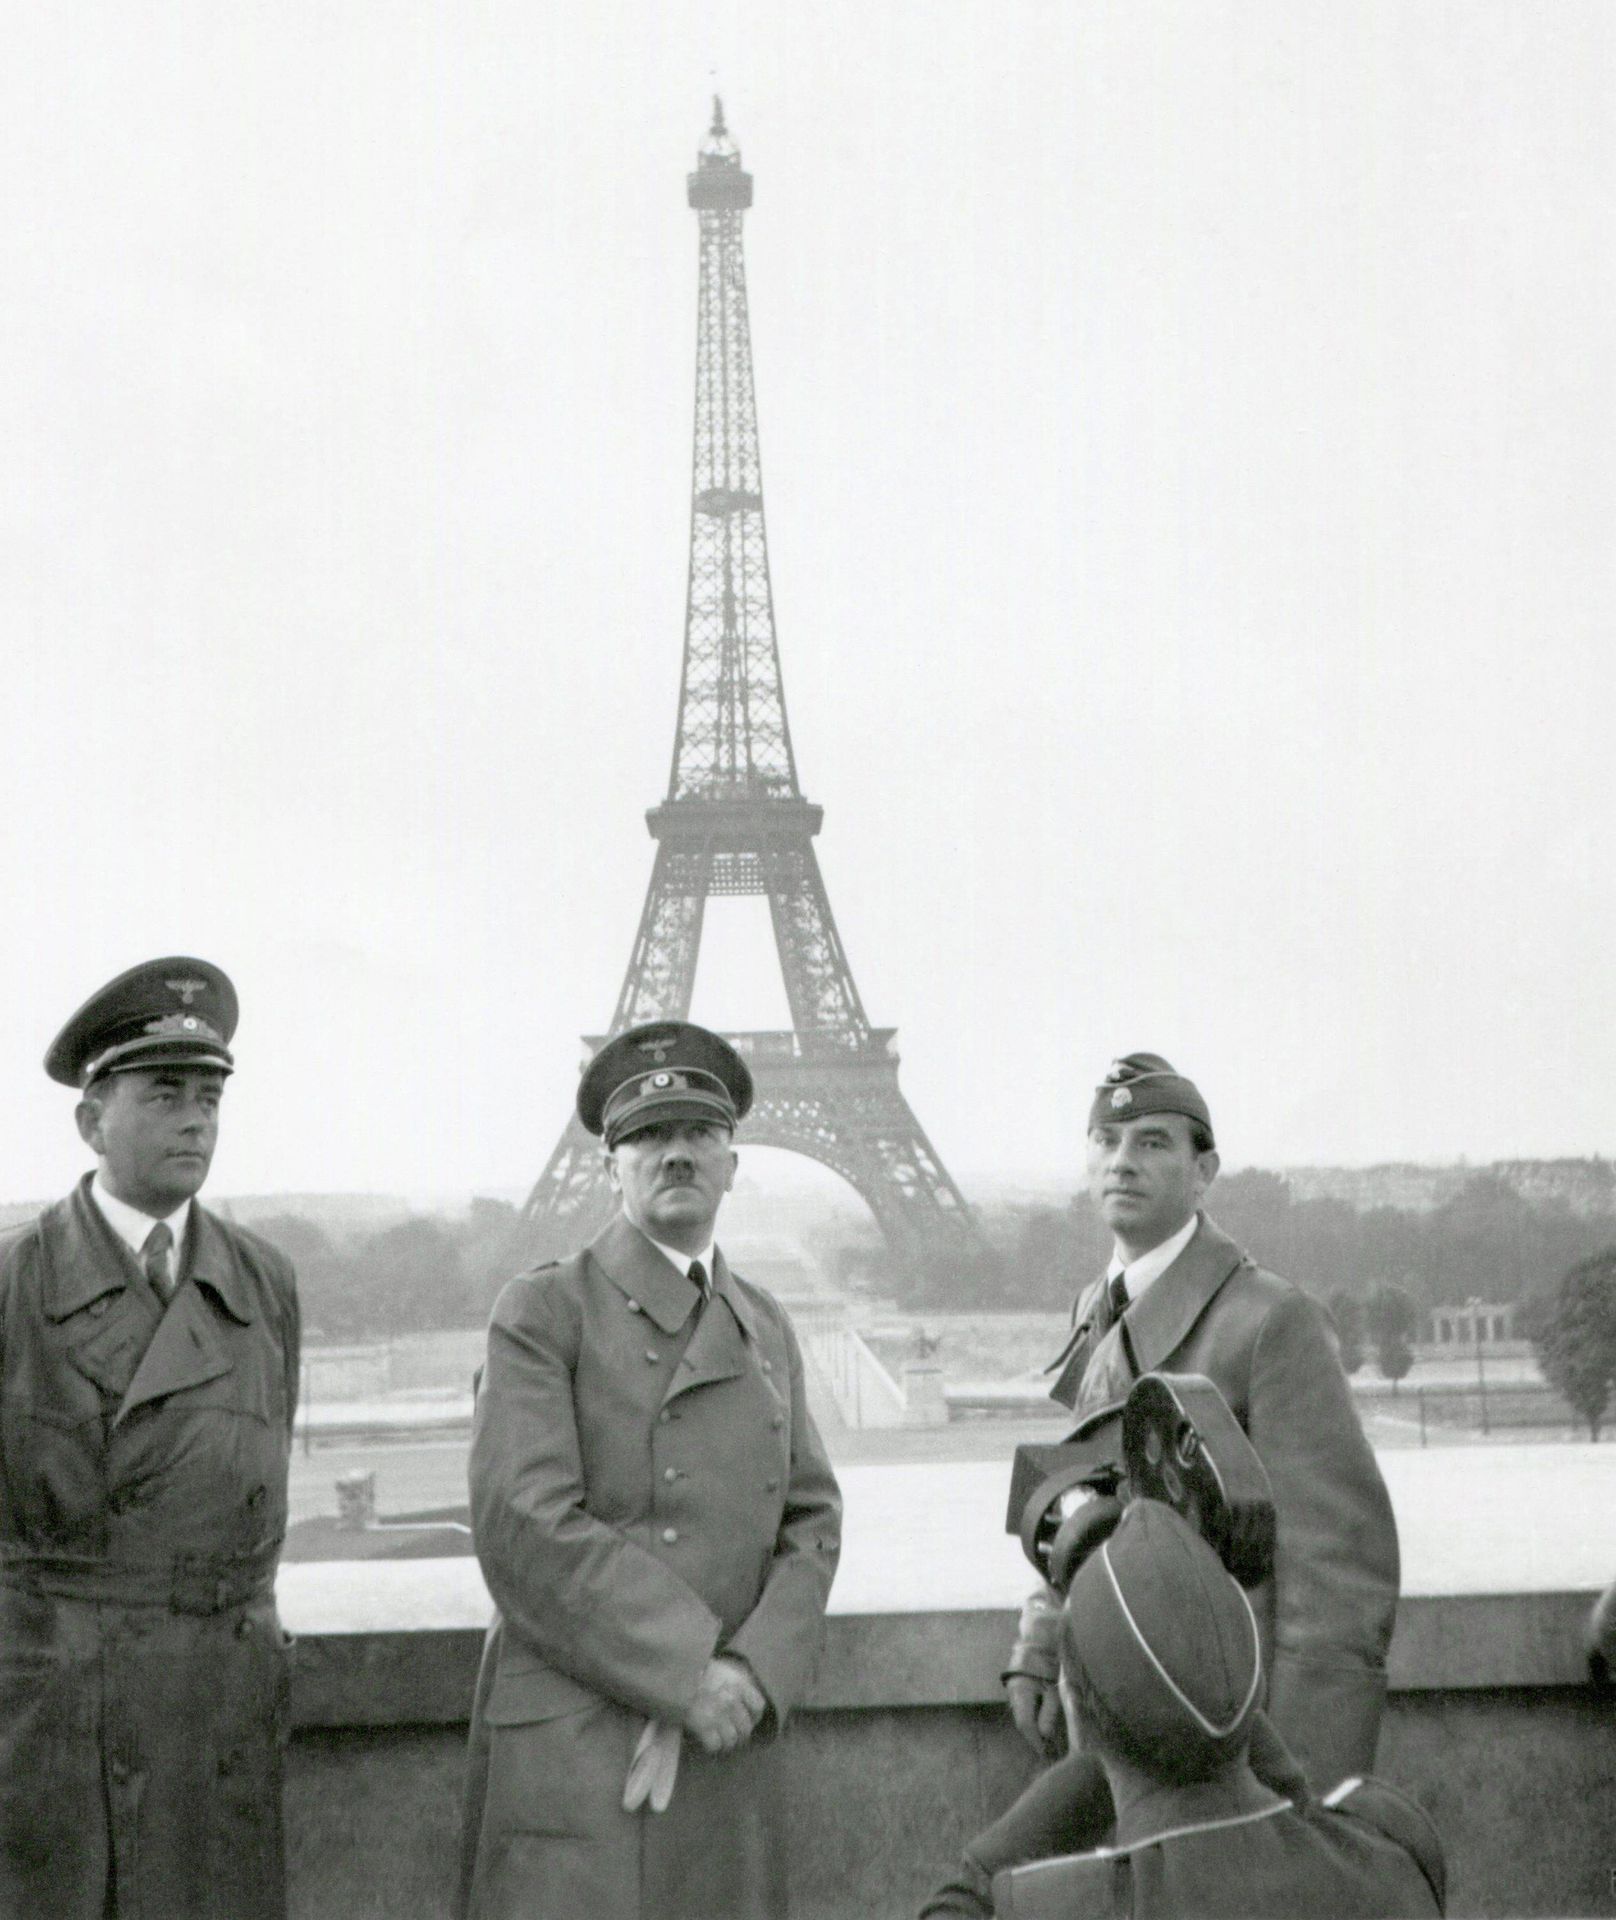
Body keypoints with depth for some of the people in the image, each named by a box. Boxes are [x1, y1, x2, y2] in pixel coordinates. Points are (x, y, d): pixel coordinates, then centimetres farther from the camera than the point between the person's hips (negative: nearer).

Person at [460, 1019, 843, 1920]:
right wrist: (686, 1675, -14)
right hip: (573, 1750, -5)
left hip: (727, 1744, 5)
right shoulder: (544, 1312, -1)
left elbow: (812, 1523, 9)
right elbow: (527, 1527, -12)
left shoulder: (766, 1329, 17)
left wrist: (749, 1675, -8)